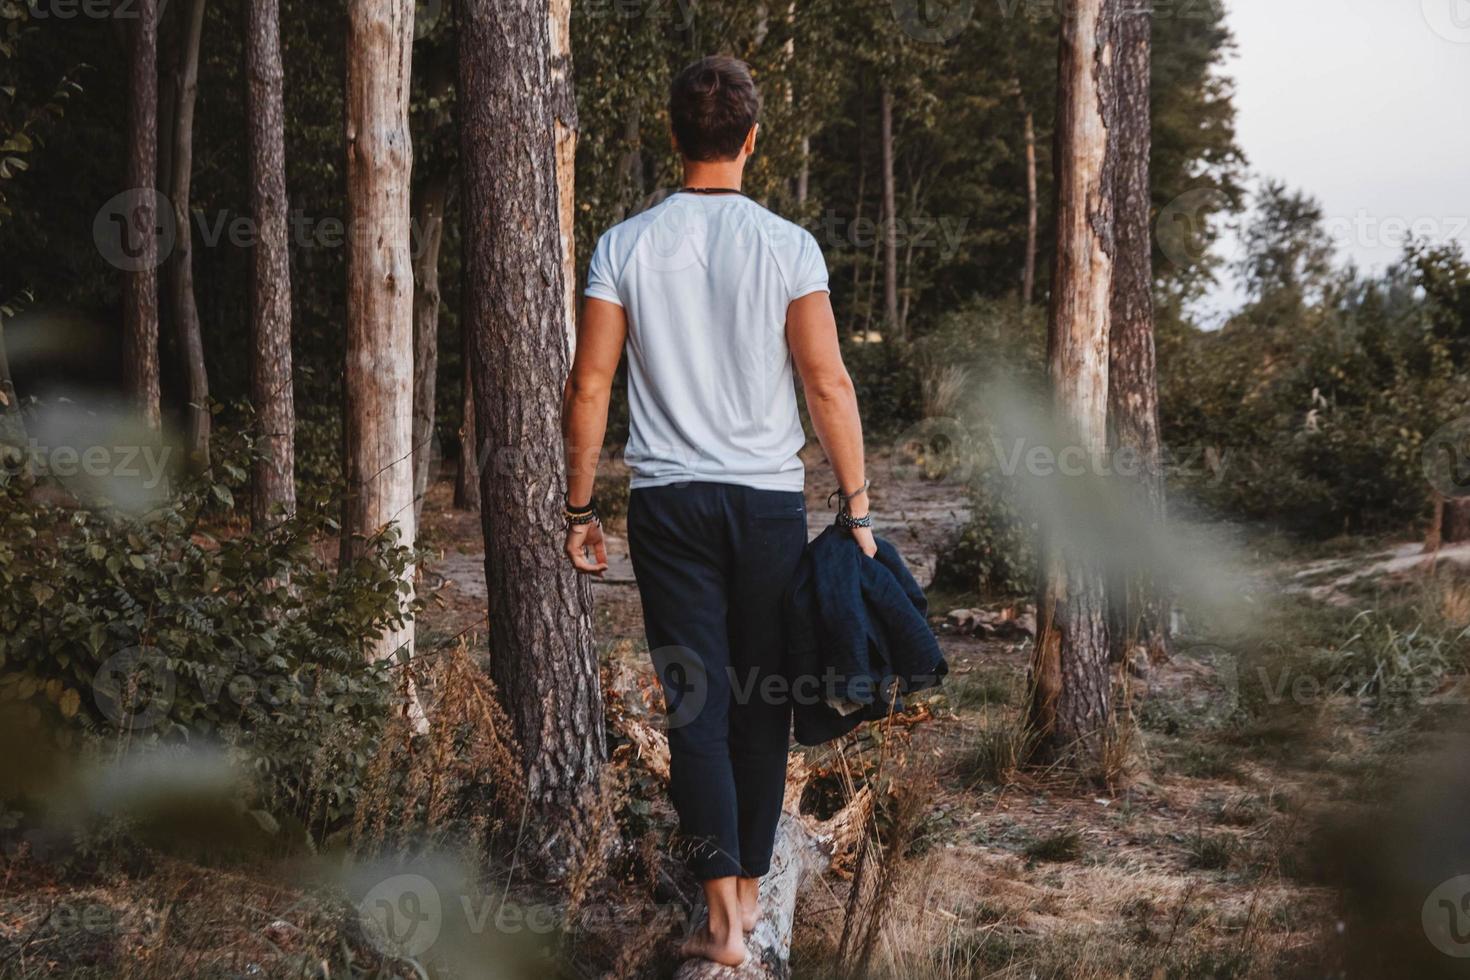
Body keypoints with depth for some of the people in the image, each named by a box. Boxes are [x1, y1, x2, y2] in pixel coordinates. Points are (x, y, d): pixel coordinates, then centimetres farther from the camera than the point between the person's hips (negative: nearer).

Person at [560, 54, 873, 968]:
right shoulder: (788, 245, -3)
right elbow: (829, 384, -7)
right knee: (763, 700, 13)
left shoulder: (626, 246, 0)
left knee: (697, 703, 0)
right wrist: (857, 506, -1)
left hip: (669, 501, 0)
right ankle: (750, 884, 25)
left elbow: (589, 385, -1)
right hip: (770, 496, 0)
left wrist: (581, 506, 8)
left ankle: (724, 915, -8)